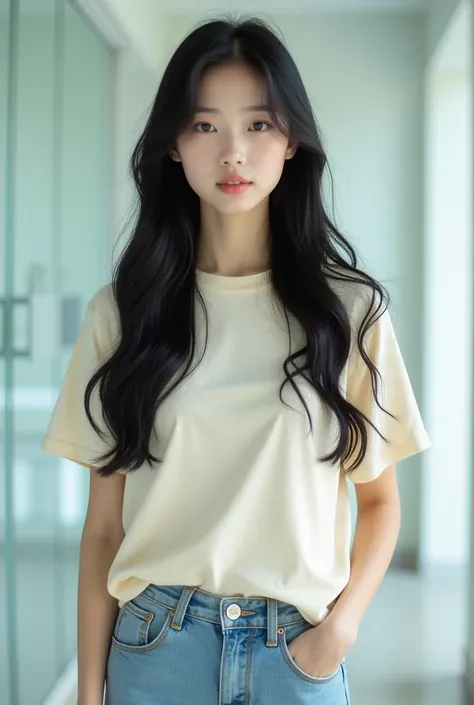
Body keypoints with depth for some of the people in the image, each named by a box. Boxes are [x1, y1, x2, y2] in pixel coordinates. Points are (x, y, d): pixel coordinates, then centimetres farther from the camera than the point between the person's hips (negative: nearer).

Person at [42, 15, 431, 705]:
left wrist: (343, 623, -8)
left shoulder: (349, 311, -2)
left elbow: (380, 499, 6)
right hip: (155, 645, 0)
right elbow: (104, 522, 0)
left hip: (298, 650, 0)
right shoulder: (122, 312, -2)